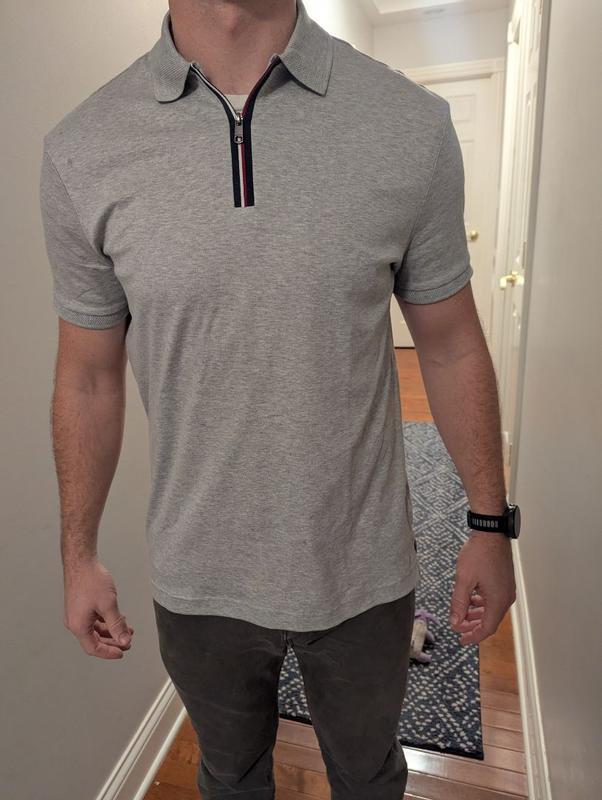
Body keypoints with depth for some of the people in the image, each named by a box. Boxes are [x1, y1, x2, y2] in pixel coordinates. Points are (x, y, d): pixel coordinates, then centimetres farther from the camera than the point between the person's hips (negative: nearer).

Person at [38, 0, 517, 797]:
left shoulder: (414, 124, -11)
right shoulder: (81, 150, -9)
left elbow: (451, 347, -3)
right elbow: (89, 378, -1)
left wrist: (491, 525, 1)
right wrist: (78, 556, 5)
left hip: (364, 573, 0)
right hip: (198, 583, 1)